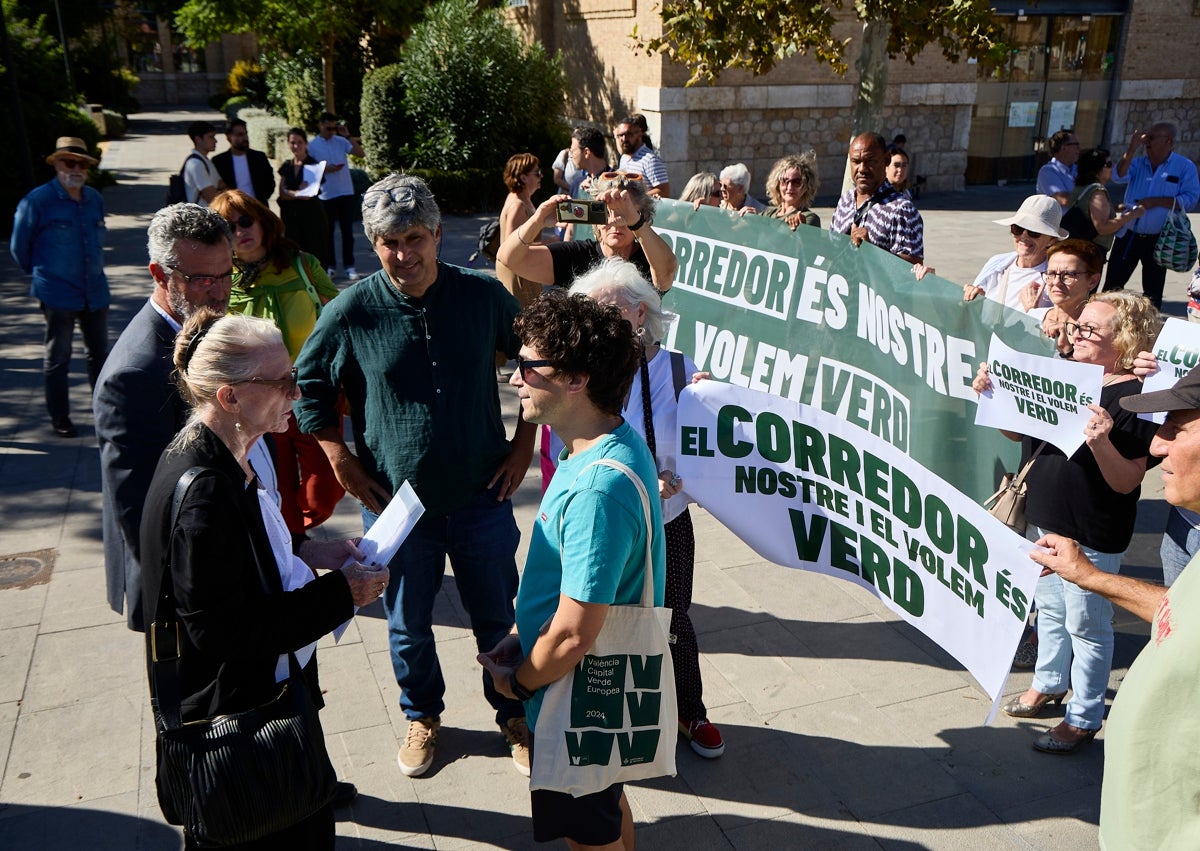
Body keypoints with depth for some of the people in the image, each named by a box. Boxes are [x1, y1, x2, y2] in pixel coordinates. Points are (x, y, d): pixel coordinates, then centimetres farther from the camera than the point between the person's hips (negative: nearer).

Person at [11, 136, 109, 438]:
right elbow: (19, 246, -1)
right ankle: (59, 418, 15)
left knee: (99, 353, 13)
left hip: (95, 291, 5)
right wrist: (40, 274, 9)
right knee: (58, 358, 5)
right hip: (58, 294, -5)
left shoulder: (95, 199, 6)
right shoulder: (38, 200, -9)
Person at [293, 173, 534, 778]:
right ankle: (422, 715, 44)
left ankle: (513, 712, 41)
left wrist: (524, 443, 3)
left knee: (497, 616, 16)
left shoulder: (484, 295, -8)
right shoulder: (350, 313, -11)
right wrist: (343, 465, -2)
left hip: (482, 495, 1)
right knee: (408, 624, 17)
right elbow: (308, 389, 4)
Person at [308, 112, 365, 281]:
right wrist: (326, 169, -16)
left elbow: (361, 153, -6)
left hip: (346, 192, 1)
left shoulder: (341, 141, 3)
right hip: (326, 195, -1)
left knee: (347, 231, 4)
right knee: (328, 232, 7)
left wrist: (348, 136, -12)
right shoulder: (312, 145, 0)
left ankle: (349, 266, 9)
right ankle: (329, 266, 16)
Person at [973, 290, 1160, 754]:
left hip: (1091, 535, -7)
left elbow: (1127, 482, -22)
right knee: (1048, 608, 24)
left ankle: (1083, 717, 26)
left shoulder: (1134, 396, -19)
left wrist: (1102, 442, -39)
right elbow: (1018, 431, 13)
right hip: (1043, 518, 7)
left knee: (1086, 624, 8)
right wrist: (993, 393, -3)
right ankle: (1049, 682, 46)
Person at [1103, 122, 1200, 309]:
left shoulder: (1185, 167, -3)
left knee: (1153, 290, 9)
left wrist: (1156, 201, -19)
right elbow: (1119, 177, -14)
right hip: (1128, 235, 2)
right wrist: (1131, 149, -23)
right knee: (1112, 284, 5)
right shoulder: (1138, 163, 5)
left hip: (1158, 240, -2)